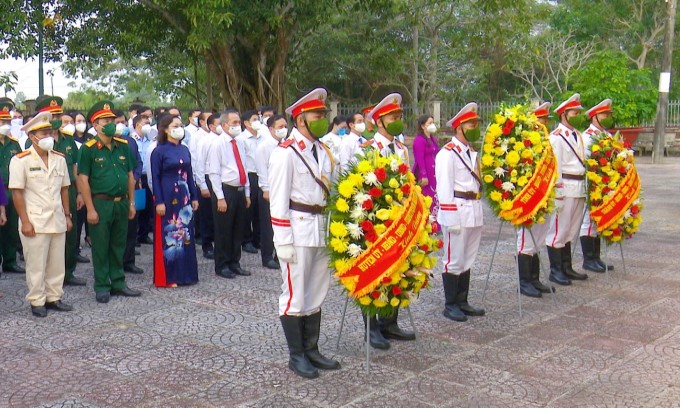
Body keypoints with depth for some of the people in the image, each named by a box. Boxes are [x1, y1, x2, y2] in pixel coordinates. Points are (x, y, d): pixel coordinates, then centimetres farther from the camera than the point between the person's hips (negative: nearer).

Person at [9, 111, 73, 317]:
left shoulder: (59, 159, 8)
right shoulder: (20, 160, -7)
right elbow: (17, 192, -8)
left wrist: (67, 215, 12)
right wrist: (25, 222, -12)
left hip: (57, 221, 5)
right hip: (35, 222, -5)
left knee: (57, 263, 10)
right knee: (36, 265, 2)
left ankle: (53, 297, 23)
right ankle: (37, 302, 14)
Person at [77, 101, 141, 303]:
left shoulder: (123, 146, 7)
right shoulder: (88, 149, -8)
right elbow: (83, 180, -10)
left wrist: (131, 202, 10)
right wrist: (90, 209, -14)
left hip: (121, 203, 5)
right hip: (100, 203, -5)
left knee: (119, 245, 14)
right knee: (100, 247, 4)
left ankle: (118, 283, 25)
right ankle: (101, 287, 15)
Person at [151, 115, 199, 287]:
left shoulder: (184, 150, 10)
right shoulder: (159, 151, -6)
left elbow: (189, 175, 13)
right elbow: (155, 178, -9)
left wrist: (194, 197, 10)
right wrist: (159, 202, -14)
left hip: (184, 197, 6)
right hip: (168, 198, -6)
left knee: (185, 234, 9)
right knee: (168, 235, 0)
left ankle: (185, 273, 19)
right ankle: (167, 277, 9)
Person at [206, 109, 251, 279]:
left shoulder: (240, 144, 12)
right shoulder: (217, 145, -8)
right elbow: (214, 173, -11)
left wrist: (247, 194, 13)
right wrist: (220, 198, -15)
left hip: (240, 191, 7)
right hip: (226, 191, -7)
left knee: (238, 230, 13)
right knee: (224, 231, 2)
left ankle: (234, 263, 25)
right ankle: (222, 266, 14)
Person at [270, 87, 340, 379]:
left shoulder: (323, 151, 12)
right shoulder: (285, 152, -10)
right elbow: (278, 200, -12)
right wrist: (284, 241, -16)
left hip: (322, 230, 8)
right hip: (298, 230, -7)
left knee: (316, 293, 15)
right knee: (295, 295, 2)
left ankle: (312, 350, 27)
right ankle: (297, 356, 14)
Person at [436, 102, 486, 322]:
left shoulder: (472, 152, 17)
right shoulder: (447, 153, -11)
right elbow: (444, 188, -15)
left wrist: (477, 212, 12)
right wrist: (451, 219, -19)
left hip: (474, 213, 9)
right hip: (457, 213, -8)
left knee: (468, 259, 14)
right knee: (454, 260, 0)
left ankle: (462, 302, 24)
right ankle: (450, 305, 9)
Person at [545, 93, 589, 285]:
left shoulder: (578, 135, 15)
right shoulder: (556, 136, -11)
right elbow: (554, 165, -15)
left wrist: (584, 186, 15)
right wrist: (557, 190, -18)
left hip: (579, 188, 9)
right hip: (564, 188, -9)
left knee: (570, 230, 15)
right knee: (558, 230, -2)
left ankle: (567, 268, 25)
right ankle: (555, 271, 6)